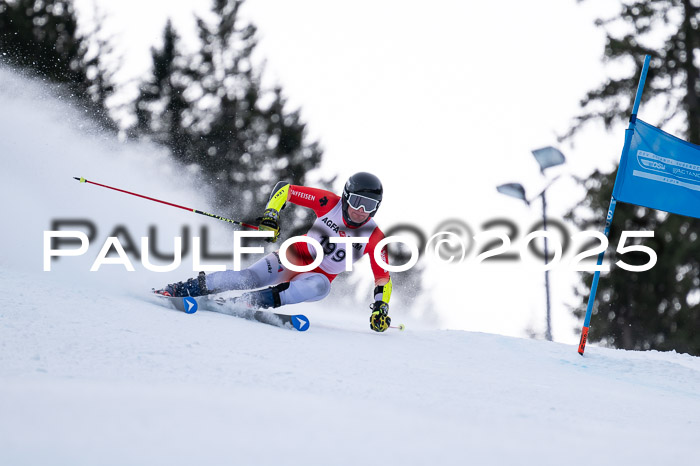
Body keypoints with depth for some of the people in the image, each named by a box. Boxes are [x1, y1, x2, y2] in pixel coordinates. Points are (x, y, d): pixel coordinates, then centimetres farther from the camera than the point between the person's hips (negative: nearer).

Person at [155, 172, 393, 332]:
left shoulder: (374, 238, -14)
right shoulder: (329, 203, -14)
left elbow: (383, 278, -9)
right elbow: (285, 189, -8)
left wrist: (380, 309, -23)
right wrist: (270, 215, -22)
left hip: (318, 275, 0)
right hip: (296, 255, 0)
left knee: (320, 287, -37)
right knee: (251, 277, -26)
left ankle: (251, 302, -43)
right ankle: (181, 289, -20)